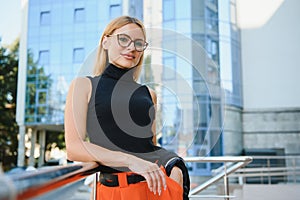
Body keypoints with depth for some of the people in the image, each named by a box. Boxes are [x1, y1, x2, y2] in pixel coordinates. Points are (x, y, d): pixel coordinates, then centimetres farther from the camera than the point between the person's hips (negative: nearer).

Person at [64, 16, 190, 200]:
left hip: (158, 182, 4)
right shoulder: (84, 85, 2)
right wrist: (130, 160, -20)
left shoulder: (148, 93, 13)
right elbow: (74, 148, -9)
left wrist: (176, 169, -4)